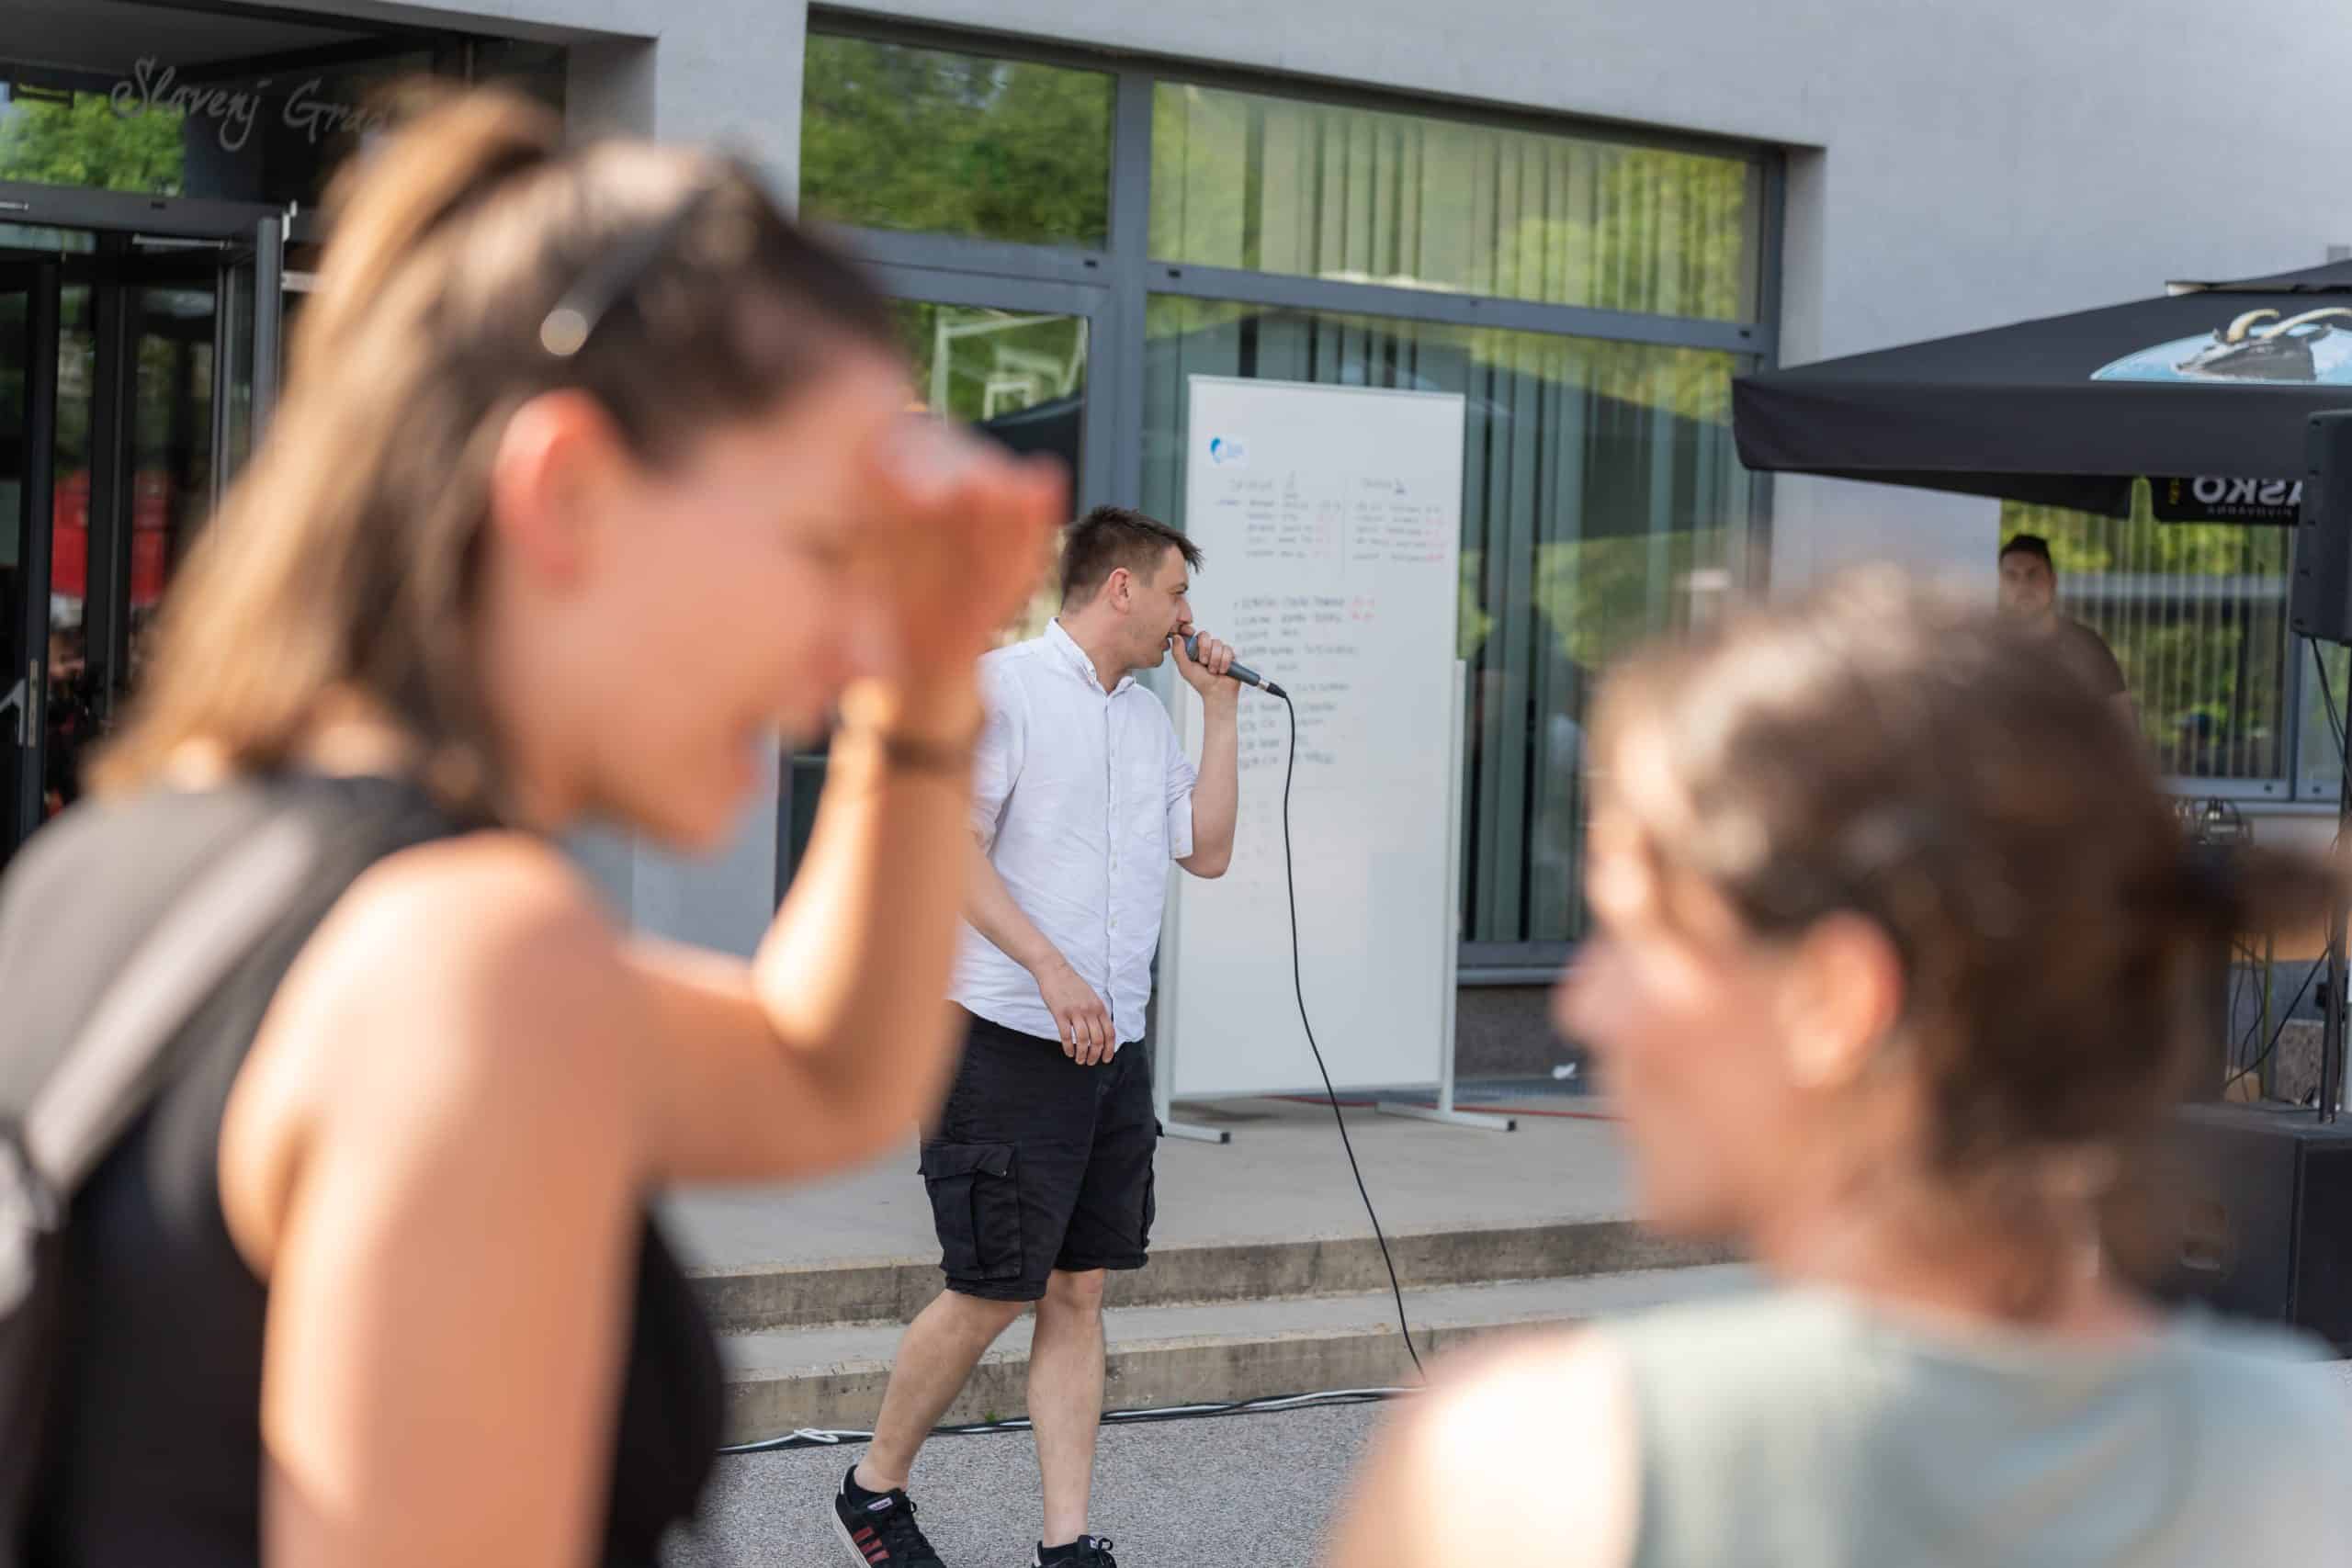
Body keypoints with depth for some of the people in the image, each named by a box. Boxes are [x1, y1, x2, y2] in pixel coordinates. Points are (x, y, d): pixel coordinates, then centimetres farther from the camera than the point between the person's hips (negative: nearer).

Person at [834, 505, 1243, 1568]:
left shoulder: (1149, 715, 17)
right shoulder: (1002, 687, -7)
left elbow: (1207, 851, 14)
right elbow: (951, 847, -15)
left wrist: (1219, 706, 10)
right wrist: (1052, 972, -23)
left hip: (1113, 1046, 7)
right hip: (1009, 1042, -7)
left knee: (1077, 1293, 5)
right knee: (991, 1293, -3)